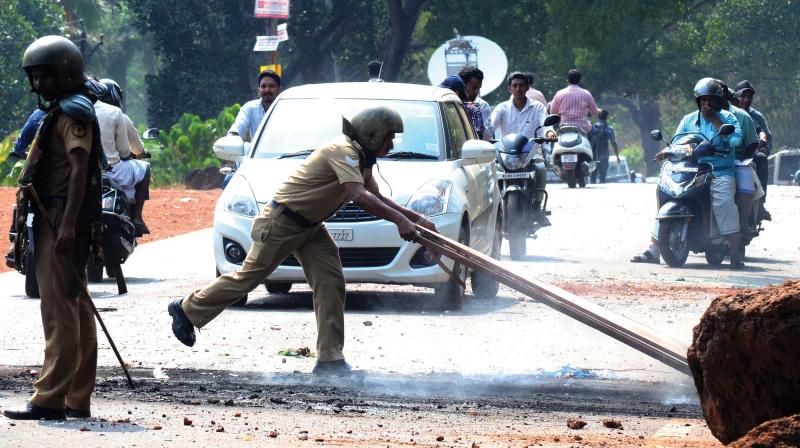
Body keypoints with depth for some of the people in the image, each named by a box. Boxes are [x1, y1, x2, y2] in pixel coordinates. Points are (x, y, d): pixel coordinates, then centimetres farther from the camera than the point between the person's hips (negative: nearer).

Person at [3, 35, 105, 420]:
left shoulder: (72, 113, -11)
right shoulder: (61, 112, 20)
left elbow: (79, 169, -20)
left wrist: (67, 225, -27)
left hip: (61, 221, -11)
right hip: (59, 222, 11)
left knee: (59, 310, -13)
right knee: (77, 310, 11)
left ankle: (49, 399, -16)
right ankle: (78, 400, 15)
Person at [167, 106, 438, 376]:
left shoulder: (362, 159, 9)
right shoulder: (343, 150, -24)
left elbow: (377, 198, 19)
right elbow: (359, 196, -35)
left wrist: (416, 219, 10)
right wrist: (400, 220, -37)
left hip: (309, 226, 9)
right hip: (281, 222, -9)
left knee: (331, 282, -4)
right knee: (249, 277, 1)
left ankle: (330, 360, -5)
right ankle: (187, 310, 20)